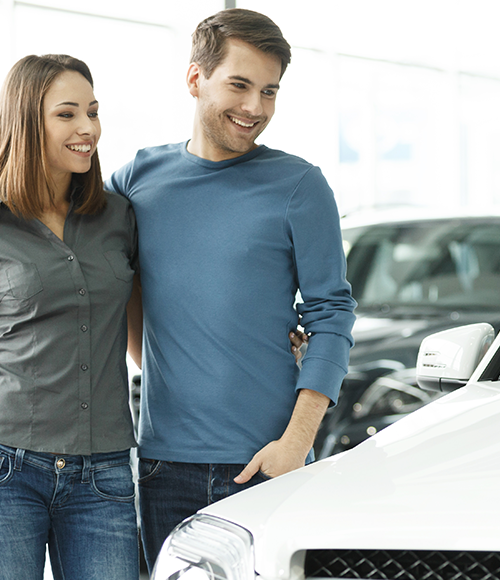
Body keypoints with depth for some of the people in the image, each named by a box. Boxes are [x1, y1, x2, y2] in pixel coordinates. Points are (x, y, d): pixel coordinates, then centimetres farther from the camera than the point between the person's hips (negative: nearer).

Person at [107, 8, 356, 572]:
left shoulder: (298, 184, -1)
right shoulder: (140, 176, 7)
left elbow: (331, 314, -2)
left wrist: (297, 440, -13)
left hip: (265, 460, -2)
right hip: (164, 460, 3)